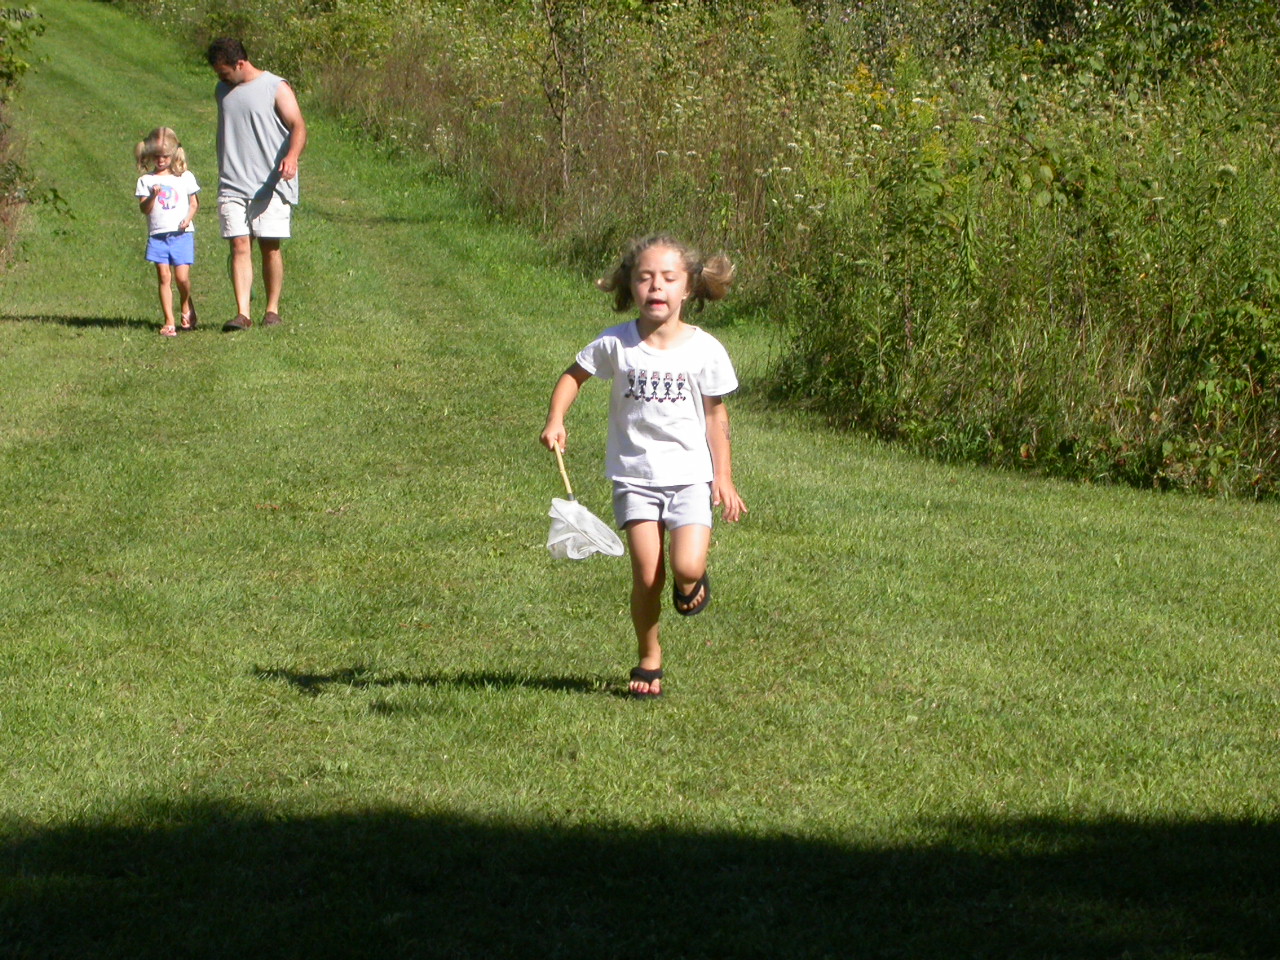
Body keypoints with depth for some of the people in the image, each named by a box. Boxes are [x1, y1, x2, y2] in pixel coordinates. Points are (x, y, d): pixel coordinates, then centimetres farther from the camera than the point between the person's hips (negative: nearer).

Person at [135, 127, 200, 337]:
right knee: (164, 277, -4)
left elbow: (194, 203, 12)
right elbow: (144, 209, -1)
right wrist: (153, 196, -19)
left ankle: (187, 307, 22)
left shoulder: (185, 177, 7)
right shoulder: (146, 180, 6)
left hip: (181, 235, -1)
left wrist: (188, 218, -6)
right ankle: (169, 321, -1)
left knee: (182, 276, -8)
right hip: (157, 235, 1)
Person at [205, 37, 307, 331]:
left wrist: (292, 156, -28)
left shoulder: (276, 89, -1)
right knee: (239, 246, -7)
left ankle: (272, 309, 11)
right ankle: (242, 313, -13)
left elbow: (298, 126, -9)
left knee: (269, 246, -2)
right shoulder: (222, 91, 16)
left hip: (270, 183, -4)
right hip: (232, 185, 4)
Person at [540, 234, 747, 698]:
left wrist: (723, 477, 3)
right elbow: (574, 375, 10)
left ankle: (691, 582, 20)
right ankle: (648, 660, 15)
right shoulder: (616, 343, -5)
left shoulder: (704, 350, -4)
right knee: (646, 576, -7)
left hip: (689, 474, 0)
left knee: (686, 568, -19)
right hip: (635, 475, 1)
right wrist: (555, 420, -6)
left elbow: (715, 416, 4)